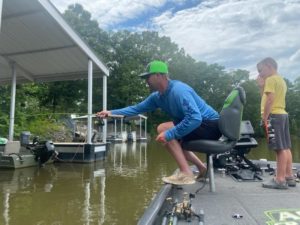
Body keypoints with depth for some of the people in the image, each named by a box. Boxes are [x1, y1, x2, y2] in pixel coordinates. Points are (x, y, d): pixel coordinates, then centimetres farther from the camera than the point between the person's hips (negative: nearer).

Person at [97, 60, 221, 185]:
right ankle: (201, 167, 20)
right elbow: (137, 108, 8)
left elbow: (195, 118, -33)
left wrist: (169, 134, -30)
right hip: (200, 125, 9)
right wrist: (112, 112, 6)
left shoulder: (178, 90, -23)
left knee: (163, 129, -19)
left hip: (210, 125, -9)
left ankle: (186, 173, -16)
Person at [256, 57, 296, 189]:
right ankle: (289, 177, 17)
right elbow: (266, 98, 21)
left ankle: (280, 179, -6)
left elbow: (270, 100, -19)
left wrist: (264, 117, -18)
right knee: (285, 148, 10)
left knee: (280, 148, -10)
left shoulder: (271, 79, -9)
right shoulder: (280, 80, 21)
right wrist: (261, 86, 14)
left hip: (274, 116, -10)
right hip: (282, 115, 10)